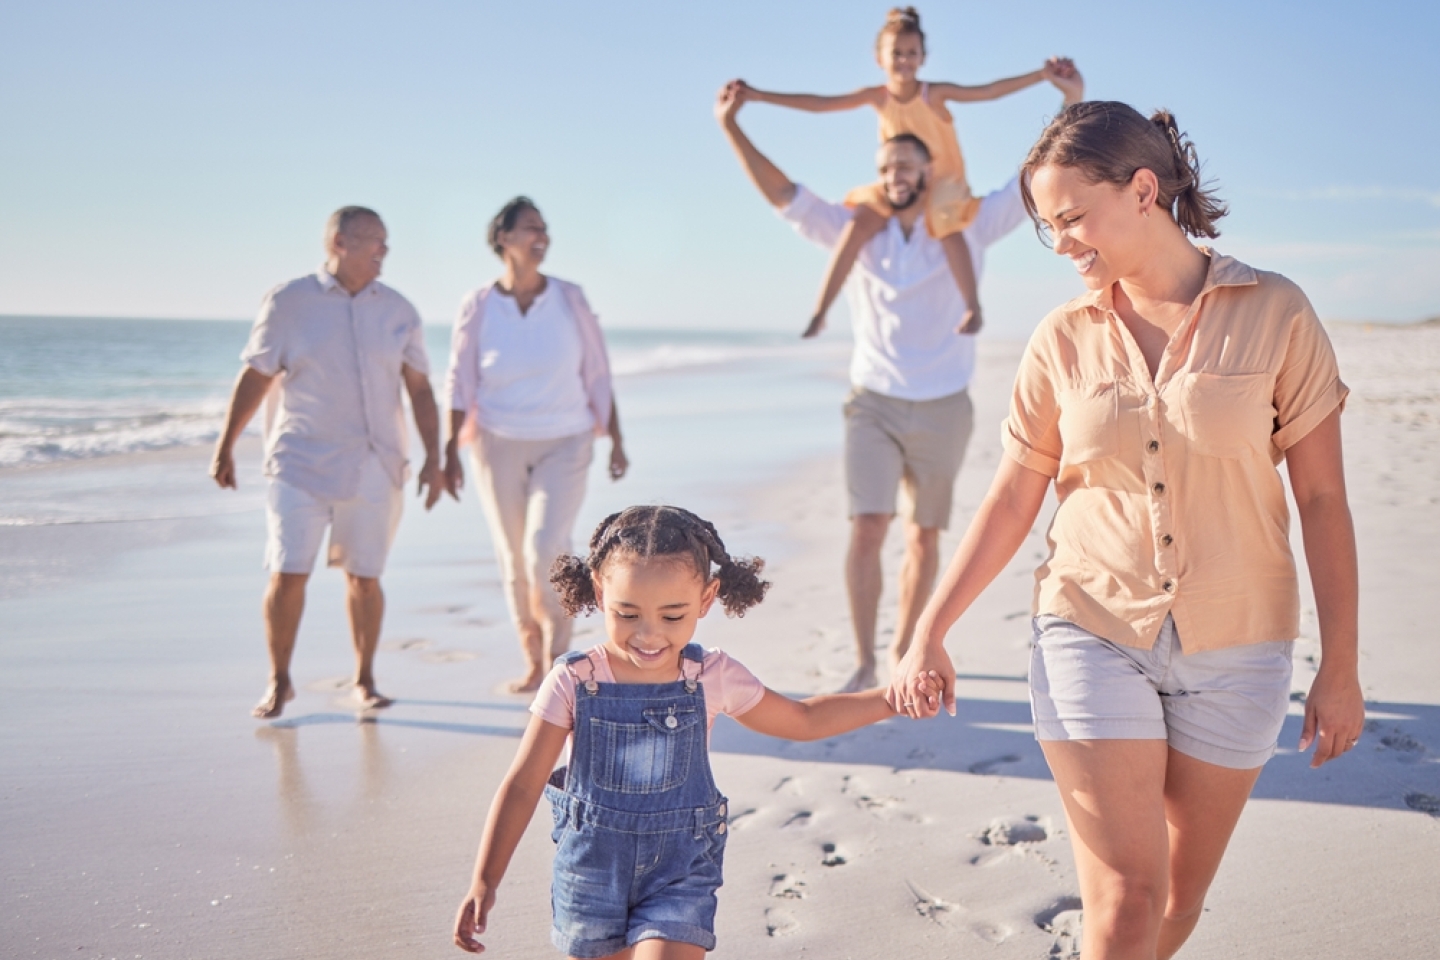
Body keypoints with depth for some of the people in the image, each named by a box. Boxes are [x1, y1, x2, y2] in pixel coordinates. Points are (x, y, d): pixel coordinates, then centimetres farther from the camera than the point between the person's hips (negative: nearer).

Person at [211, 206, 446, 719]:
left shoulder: (398, 310, 6)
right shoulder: (288, 302, -2)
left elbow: (420, 389, 9)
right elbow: (254, 377, 3)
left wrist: (433, 459, 4)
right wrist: (225, 447, 4)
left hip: (374, 468, 2)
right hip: (302, 462, -2)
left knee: (365, 578, 6)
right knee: (287, 576, -5)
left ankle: (364, 681, 23)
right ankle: (279, 682, 13)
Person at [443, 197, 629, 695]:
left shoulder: (570, 300, -3)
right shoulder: (478, 307, -4)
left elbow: (598, 375, 3)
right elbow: (460, 385, 0)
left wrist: (616, 440, 3)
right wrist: (450, 452, -5)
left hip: (563, 446, -1)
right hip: (499, 445, 1)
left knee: (545, 551, -16)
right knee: (514, 560, 8)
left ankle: (558, 650, 7)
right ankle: (533, 662, 22)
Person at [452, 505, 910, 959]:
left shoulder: (713, 678, -8)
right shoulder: (574, 682, -14)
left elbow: (804, 719, 8)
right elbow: (522, 785, -10)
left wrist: (891, 697, 0)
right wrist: (484, 881, -15)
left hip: (679, 873, 0)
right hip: (591, 872, 1)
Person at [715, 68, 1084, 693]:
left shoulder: (968, 229, 1)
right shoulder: (859, 233, 2)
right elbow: (785, 197, -4)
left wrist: (1074, 106, -9)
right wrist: (732, 128, -12)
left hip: (943, 411, 1)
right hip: (874, 405, -1)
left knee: (924, 537, 9)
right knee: (866, 531, -13)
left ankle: (901, 651, 24)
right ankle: (863, 665, -9)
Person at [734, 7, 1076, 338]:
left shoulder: (935, 93, -12)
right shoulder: (877, 97, -5)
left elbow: (989, 91, -20)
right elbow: (820, 104, -5)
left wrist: (1042, 74, -31)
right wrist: (759, 96, -10)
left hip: (942, 182, -2)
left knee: (947, 227, -32)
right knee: (858, 225, -20)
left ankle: (973, 309, -22)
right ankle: (819, 313, -19)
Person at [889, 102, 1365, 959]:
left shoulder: (1274, 315, -6)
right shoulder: (1064, 340, -1)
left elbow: (1323, 500, -3)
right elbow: (1011, 505, 5)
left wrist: (1341, 668, -3)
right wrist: (929, 634, 4)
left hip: (1235, 647, 0)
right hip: (1093, 635, 0)